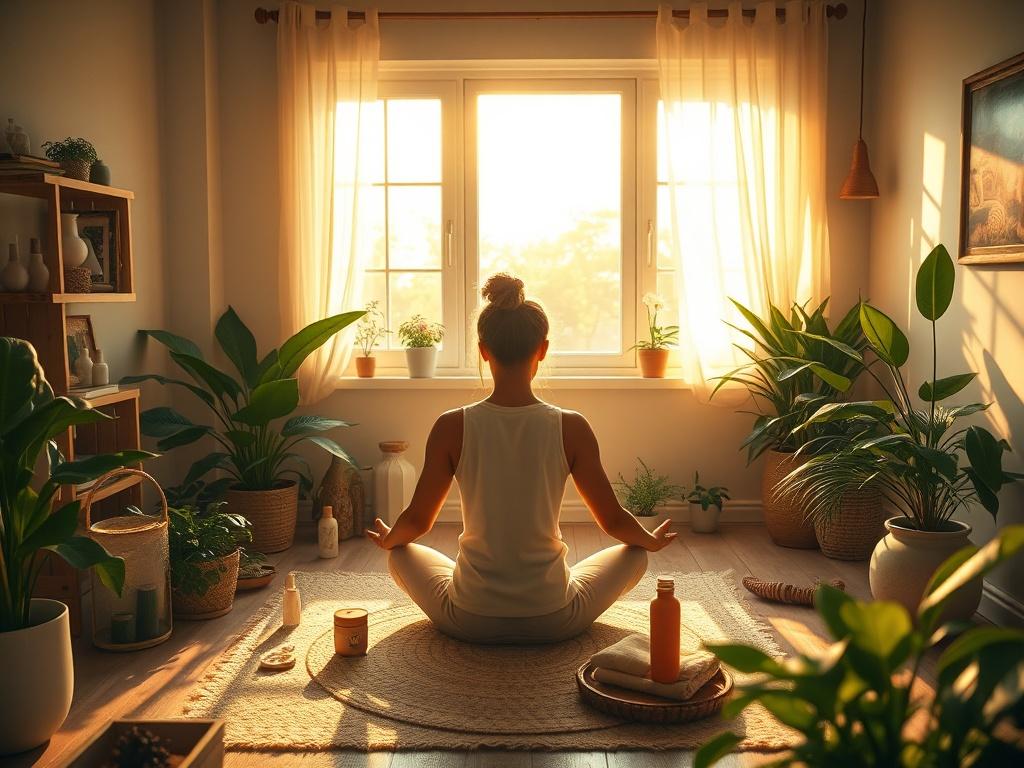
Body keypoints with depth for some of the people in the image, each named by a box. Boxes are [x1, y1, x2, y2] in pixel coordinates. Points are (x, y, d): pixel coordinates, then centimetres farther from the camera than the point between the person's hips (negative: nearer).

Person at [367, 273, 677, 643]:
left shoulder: (452, 427, -12)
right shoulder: (571, 427, -13)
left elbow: (417, 520, -1)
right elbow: (614, 520, -2)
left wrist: (386, 539, 23)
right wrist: (651, 540, 21)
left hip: (470, 622, 1)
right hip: (554, 622, 0)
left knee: (402, 553, 30)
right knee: (635, 552, 26)